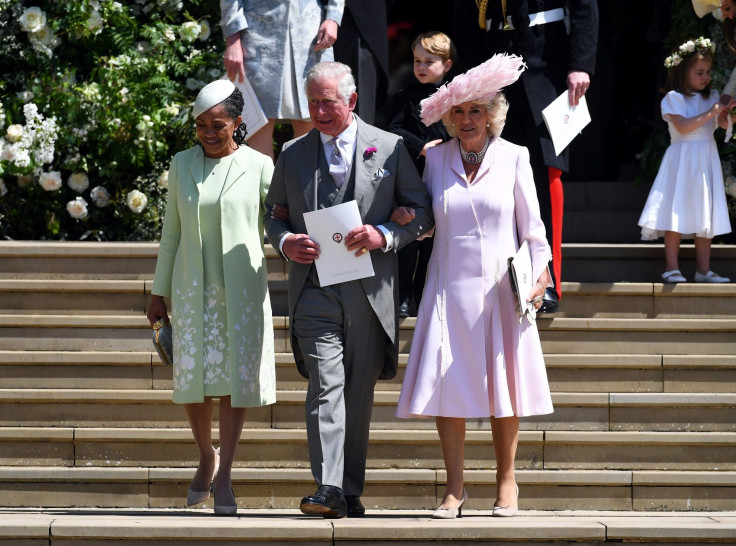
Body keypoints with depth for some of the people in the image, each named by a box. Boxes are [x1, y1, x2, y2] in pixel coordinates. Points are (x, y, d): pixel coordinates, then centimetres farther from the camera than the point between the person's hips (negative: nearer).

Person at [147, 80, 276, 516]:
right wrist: (160, 292, 12)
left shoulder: (259, 167, -1)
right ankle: (207, 459, 24)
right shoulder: (183, 165, 8)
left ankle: (224, 477, 0)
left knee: (237, 377, -5)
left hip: (241, 291, -2)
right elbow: (172, 232, 13)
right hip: (193, 289, 2)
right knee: (193, 377, 1)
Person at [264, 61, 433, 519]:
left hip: (370, 292, 0)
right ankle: (329, 491, -20)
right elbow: (273, 214, 20)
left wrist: (385, 236, -12)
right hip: (315, 289, 0)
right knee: (326, 387, -13)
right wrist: (285, 242, -3)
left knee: (359, 394, 6)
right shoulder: (293, 154, 11)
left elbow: (423, 213, 6)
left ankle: (352, 493, 14)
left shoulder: (390, 148, 5)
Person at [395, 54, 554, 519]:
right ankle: (455, 488, 4)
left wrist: (539, 272, -4)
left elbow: (532, 224, 4)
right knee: (446, 386, -4)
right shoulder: (436, 158, 6)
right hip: (450, 286, 1)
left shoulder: (513, 158, 1)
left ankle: (506, 482, 15)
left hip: (500, 288, -1)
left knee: (503, 387, 3)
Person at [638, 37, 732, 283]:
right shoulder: (674, 98, -5)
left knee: (705, 214, 5)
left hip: (707, 160, 6)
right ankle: (671, 268, -4)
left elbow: (724, 124, 5)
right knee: (677, 214, -8)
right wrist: (709, 114, -20)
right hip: (683, 159, -6)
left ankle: (703, 269, 7)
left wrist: (727, 112, -16)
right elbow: (682, 126, -18)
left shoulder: (711, 97, 13)